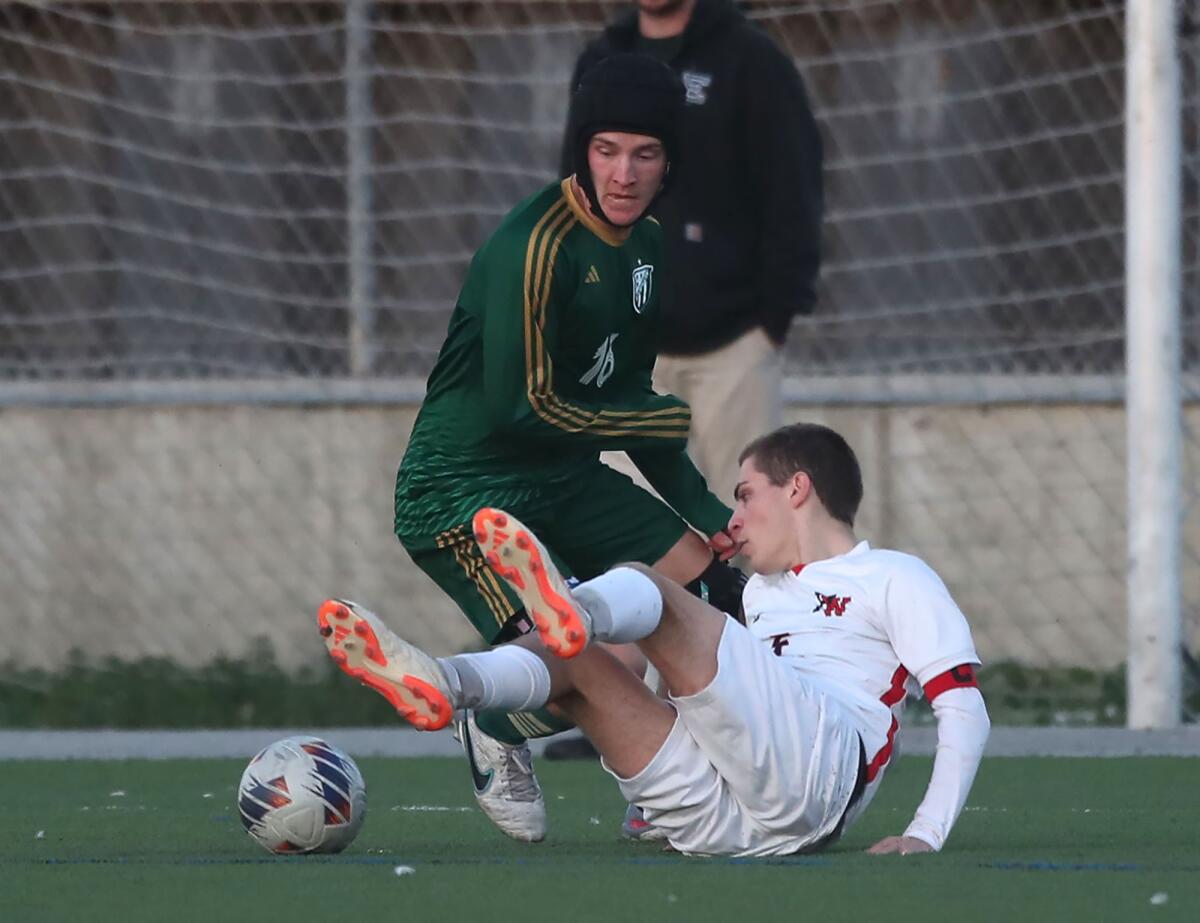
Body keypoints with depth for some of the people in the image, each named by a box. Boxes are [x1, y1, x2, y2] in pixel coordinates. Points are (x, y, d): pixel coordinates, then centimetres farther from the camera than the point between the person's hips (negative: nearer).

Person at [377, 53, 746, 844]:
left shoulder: (646, 247, 7)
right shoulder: (536, 246, -22)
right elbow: (522, 406, -22)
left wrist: (705, 511, 9)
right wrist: (670, 421, -12)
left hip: (565, 481, 9)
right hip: (462, 490, -9)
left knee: (716, 577, 4)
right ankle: (494, 729, 11)